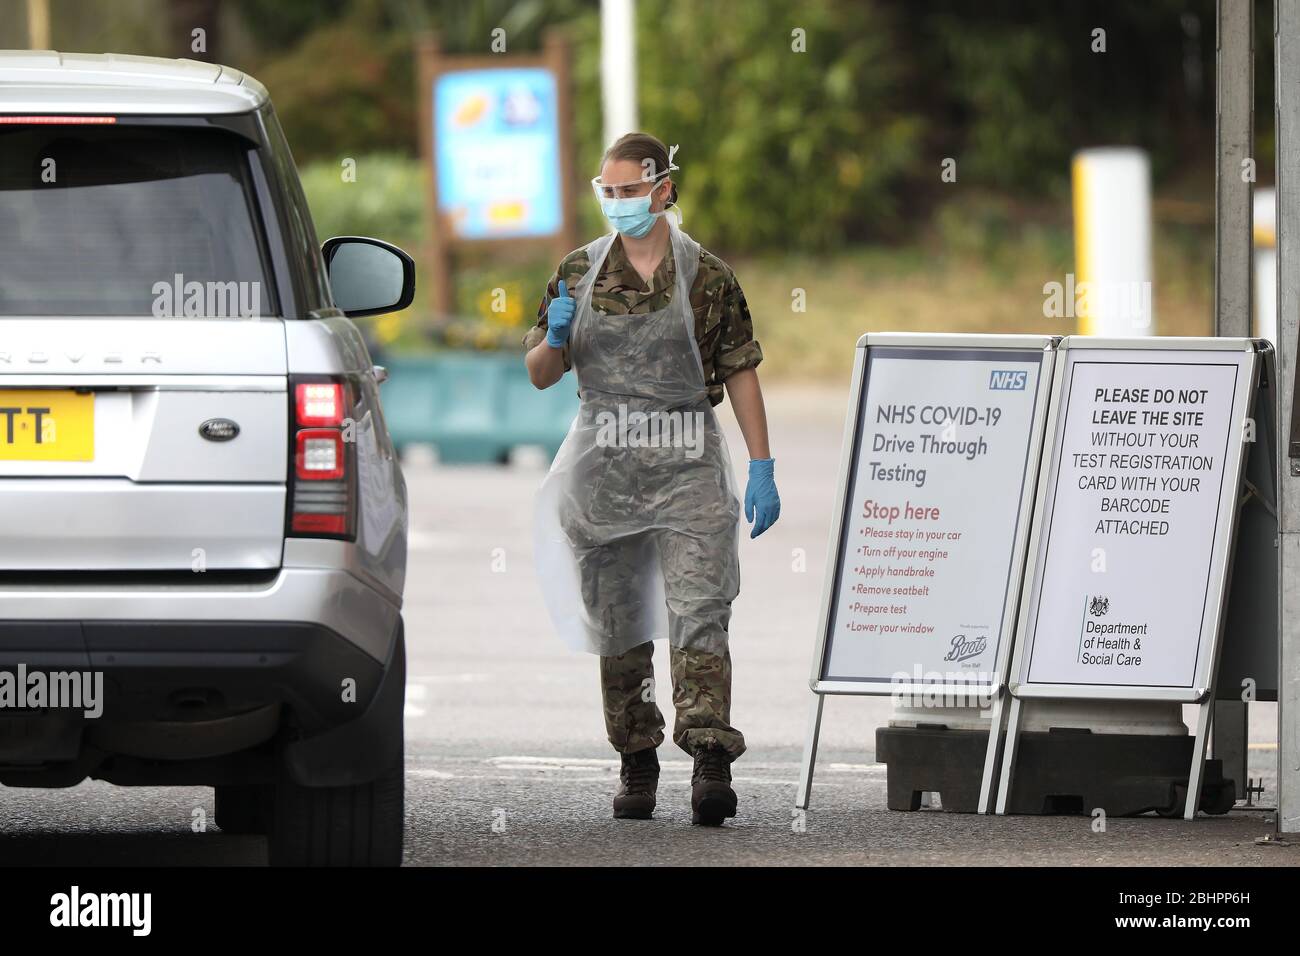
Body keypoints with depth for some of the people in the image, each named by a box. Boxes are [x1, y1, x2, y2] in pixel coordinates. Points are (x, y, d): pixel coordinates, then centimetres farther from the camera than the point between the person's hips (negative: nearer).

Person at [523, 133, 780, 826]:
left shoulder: (707, 276, 0)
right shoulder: (579, 274, 7)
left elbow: (741, 373, 3)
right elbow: (539, 374, 12)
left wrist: (761, 470, -2)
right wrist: (554, 339, -11)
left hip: (687, 464, -3)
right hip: (604, 465, 3)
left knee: (699, 613, -14)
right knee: (616, 623, 8)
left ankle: (711, 759, -22)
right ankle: (636, 762, 18)